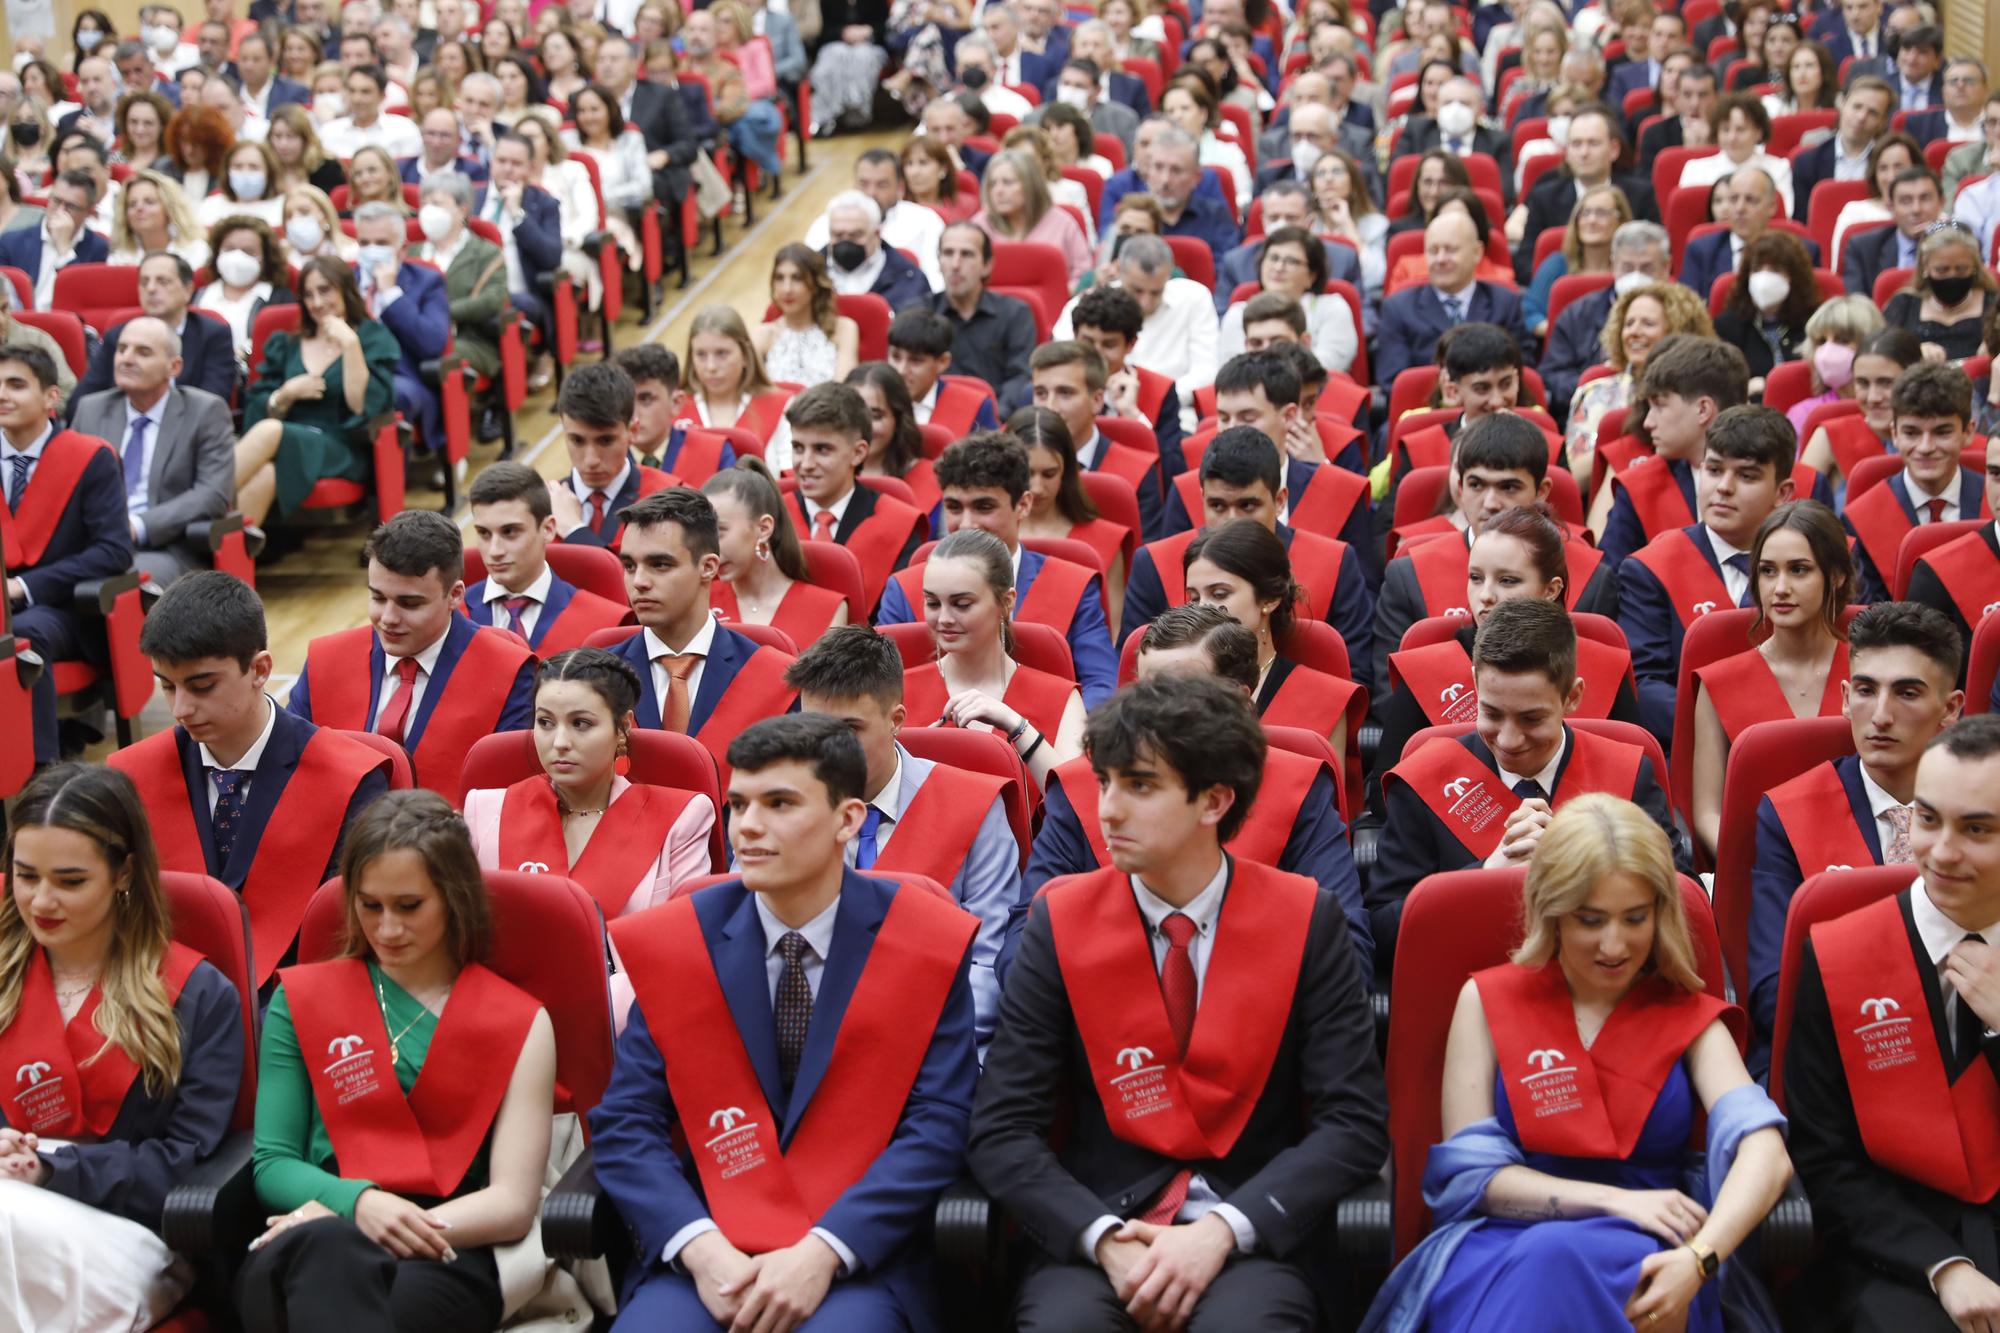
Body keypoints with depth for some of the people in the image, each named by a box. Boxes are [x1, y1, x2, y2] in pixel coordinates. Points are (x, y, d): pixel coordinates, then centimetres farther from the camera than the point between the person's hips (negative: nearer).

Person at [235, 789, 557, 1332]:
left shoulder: (520, 1023, 12)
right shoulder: (301, 998, 18)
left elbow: (512, 1202, 4)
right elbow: (272, 1161, 11)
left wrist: (400, 1226, -12)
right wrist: (356, 1202, -11)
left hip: (444, 1257, -2)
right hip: (310, 1246, 2)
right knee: (324, 1250, -40)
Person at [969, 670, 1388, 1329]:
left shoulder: (1306, 920, -1)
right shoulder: (1060, 923, 1)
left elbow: (1355, 1123, -4)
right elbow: (1001, 1131, -2)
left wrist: (1222, 1231, -17)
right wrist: (1104, 1239, -18)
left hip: (1253, 1236, 0)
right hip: (1094, 1232, 0)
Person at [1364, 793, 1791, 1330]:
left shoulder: (1688, 1017, 9)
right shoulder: (1487, 1001, 9)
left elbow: (1765, 1154, -10)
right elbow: (1471, 1170, 2)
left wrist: (1698, 1259, -30)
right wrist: (1613, 1200, -13)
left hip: (1640, 1258, 0)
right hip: (1501, 1244, 0)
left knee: (1558, 1256, -37)